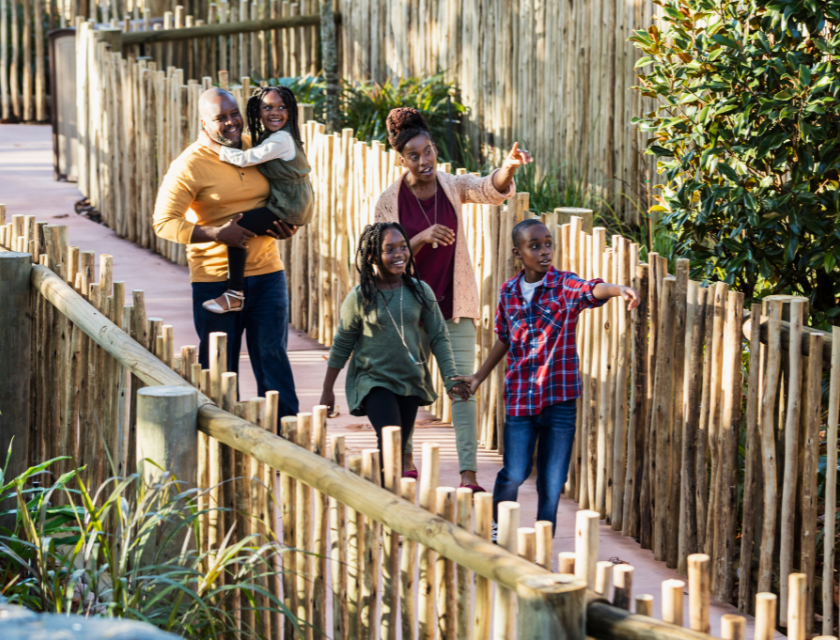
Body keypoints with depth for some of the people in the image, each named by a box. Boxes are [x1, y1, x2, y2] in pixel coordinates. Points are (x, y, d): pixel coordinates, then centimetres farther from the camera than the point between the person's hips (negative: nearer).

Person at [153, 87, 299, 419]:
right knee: (219, 366, 4)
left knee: (272, 355, 3)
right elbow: (164, 222, -13)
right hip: (216, 279, -3)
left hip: (266, 272, 4)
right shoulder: (190, 164, -10)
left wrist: (287, 225, 2)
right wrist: (215, 234, -22)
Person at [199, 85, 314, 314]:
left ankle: (235, 293, -19)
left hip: (289, 209, -11)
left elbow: (246, 159, -23)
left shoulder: (281, 140, -19)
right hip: (288, 204, 11)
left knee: (237, 227, -20)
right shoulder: (268, 136, 13)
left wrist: (211, 145, -14)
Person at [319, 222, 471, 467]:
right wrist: (327, 390, 4)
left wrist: (451, 379, -8)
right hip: (374, 382, -4)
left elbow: (439, 337, 2)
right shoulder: (360, 297, -9)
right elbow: (341, 345, 0)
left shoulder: (420, 292, -3)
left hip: (411, 382, 4)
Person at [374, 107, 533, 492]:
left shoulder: (453, 187, -2)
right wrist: (422, 238, -27)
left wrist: (509, 168, -44)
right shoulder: (390, 201, -5)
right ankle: (405, 458, 33)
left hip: (455, 304, 0)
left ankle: (469, 473, -12)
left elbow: (491, 191, -21)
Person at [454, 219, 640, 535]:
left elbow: (592, 290, -28)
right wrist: (479, 377, 23)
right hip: (519, 397, 1)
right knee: (514, 474, -4)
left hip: (560, 398, -1)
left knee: (552, 479, 2)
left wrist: (619, 290, -49)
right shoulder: (509, 291, 6)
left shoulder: (565, 286, -5)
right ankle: (495, 532, 20)